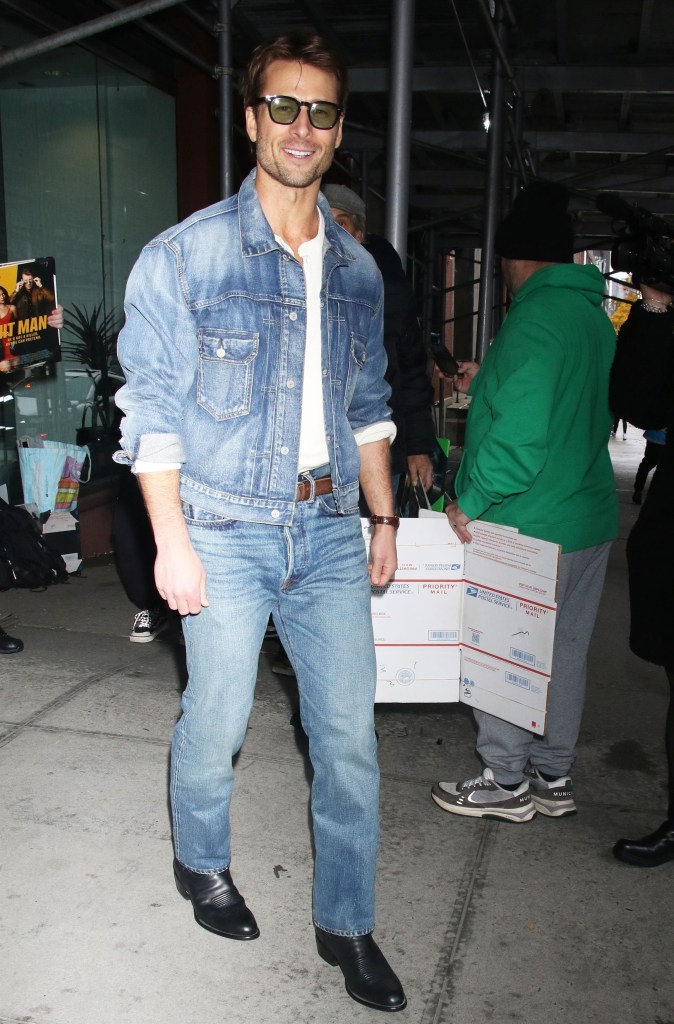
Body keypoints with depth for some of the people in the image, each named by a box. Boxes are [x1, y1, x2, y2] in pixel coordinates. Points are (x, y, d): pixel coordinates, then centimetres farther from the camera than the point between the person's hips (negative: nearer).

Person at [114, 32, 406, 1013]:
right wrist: (171, 542, -11)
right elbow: (152, 409, -7)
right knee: (216, 724, 10)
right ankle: (201, 862, 42)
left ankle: (347, 924, 27)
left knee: (349, 734, 7)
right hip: (225, 533, -4)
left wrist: (383, 518, 13)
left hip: (328, 530, 4)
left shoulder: (357, 270, 10)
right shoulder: (184, 257, -5)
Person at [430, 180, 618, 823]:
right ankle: (553, 778, 32)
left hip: (529, 528, -9)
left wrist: (471, 501, -16)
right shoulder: (594, 316, 10)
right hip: (589, 519, 9)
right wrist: (486, 385, 23)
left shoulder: (535, 318, -19)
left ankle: (506, 783, 22)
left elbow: (519, 435, -28)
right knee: (564, 654, 17)